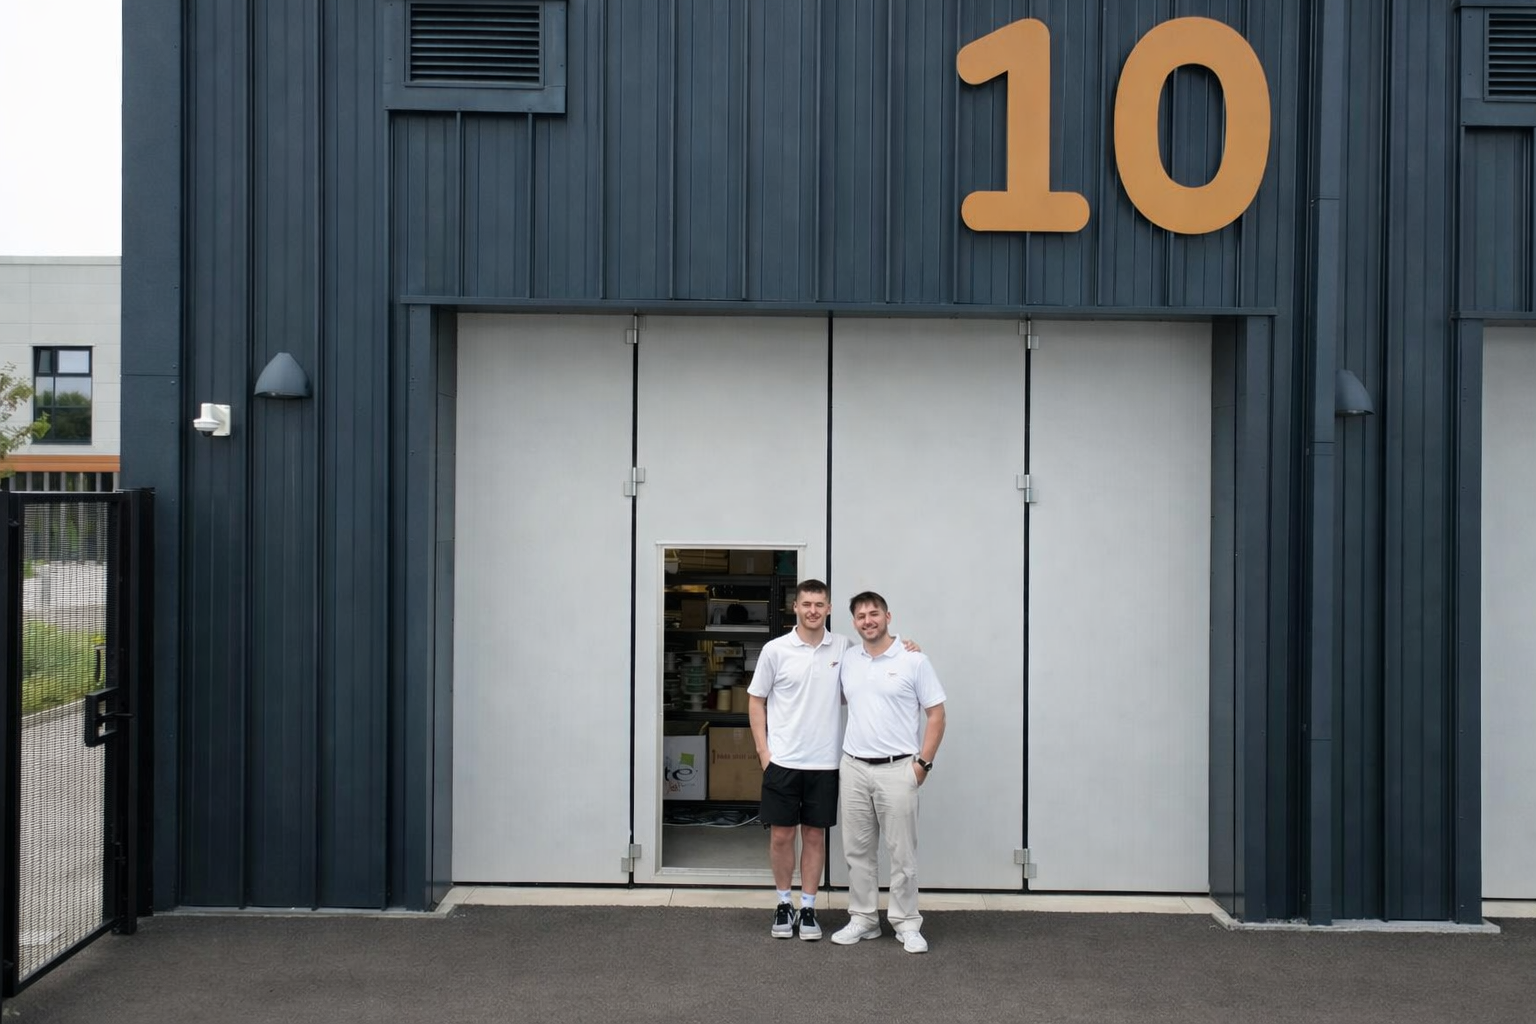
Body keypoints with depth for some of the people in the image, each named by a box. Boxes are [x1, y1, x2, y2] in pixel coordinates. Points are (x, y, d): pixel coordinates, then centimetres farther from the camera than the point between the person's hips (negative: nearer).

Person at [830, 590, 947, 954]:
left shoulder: (913, 660, -7)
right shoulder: (847, 661, 6)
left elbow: (936, 714, -6)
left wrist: (923, 762, -10)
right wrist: (836, 755, 10)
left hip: (896, 770, -4)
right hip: (854, 769, 5)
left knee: (902, 852, 2)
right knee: (858, 850, 11)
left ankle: (907, 924, 13)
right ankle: (863, 918, 22)